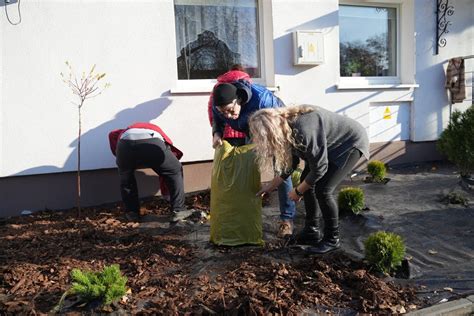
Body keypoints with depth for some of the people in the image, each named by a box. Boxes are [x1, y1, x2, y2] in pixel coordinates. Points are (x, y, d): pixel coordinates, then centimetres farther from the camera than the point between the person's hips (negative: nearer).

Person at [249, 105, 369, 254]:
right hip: (332, 145, 9)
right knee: (307, 181, 2)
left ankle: (332, 239, 5)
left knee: (322, 189, -15)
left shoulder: (303, 131, -37)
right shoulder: (287, 127, -10)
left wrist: (298, 191, -12)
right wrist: (271, 185, 10)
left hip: (352, 142, -8)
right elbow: (291, 161, 5)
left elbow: (319, 167, -26)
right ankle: (312, 232, 17)